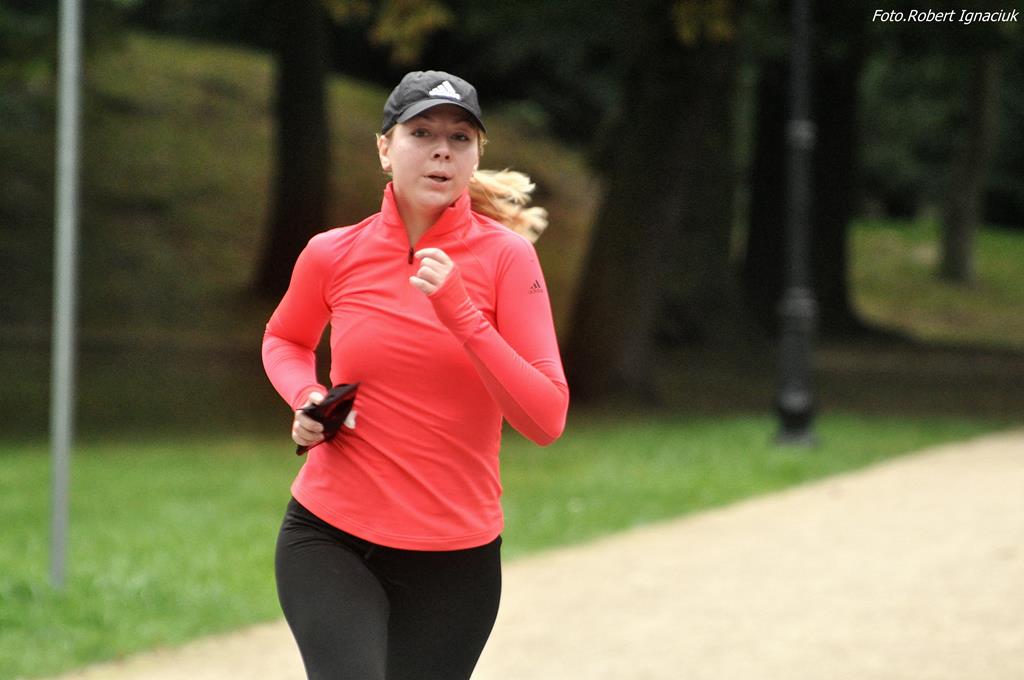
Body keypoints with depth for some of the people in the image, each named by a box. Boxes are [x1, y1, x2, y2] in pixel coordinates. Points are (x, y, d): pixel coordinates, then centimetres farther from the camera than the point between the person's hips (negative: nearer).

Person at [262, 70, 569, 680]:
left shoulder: (506, 256, -6)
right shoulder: (333, 255, -1)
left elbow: (547, 420, -14)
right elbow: (285, 340, 22)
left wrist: (461, 313, -23)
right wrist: (307, 400, 0)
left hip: (457, 559, 0)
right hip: (331, 541, 0)